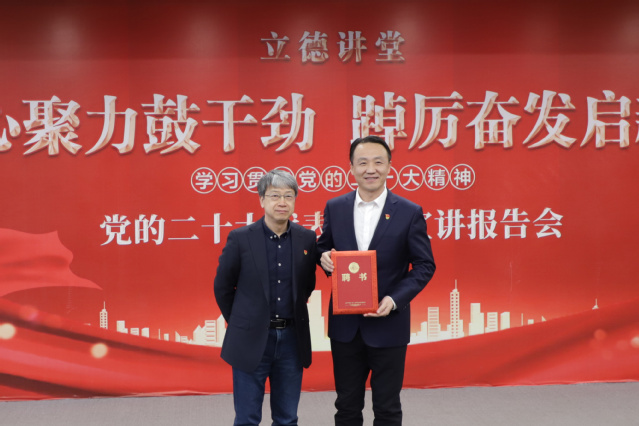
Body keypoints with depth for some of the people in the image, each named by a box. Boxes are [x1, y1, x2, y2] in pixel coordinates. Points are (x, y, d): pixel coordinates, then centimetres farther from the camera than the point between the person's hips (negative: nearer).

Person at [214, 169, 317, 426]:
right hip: (251, 340, -2)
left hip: (292, 339, 2)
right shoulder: (240, 238, -8)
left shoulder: (307, 239, 0)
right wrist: (240, 323, 7)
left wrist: (292, 317, 12)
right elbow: (222, 287, 2)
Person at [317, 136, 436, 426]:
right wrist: (324, 257, -11)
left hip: (388, 325, -2)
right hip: (345, 325, 3)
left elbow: (425, 265, -3)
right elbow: (323, 248, 14)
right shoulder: (334, 208, 2)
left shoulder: (410, 213, -7)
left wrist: (395, 300, -17)